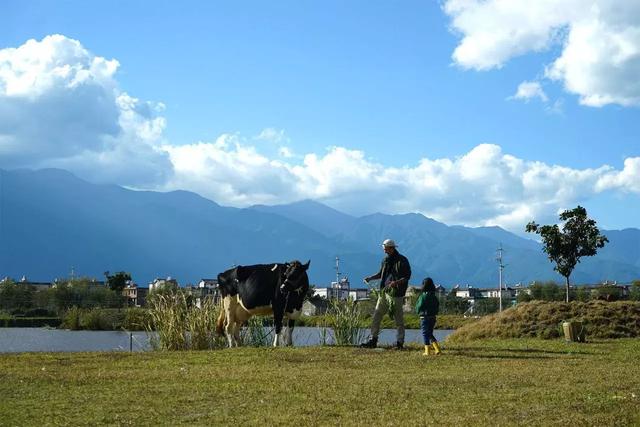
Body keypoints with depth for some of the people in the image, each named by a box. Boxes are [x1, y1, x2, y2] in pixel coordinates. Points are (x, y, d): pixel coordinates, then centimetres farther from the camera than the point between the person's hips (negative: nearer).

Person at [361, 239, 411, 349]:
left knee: (398, 318, -1)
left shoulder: (402, 260, -6)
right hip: (384, 292, 6)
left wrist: (396, 282, -24)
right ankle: (373, 340, 5)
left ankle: (400, 342, 6)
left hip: (396, 293, -6)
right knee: (376, 315, 1)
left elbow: (407, 276, -9)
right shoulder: (386, 260, 12)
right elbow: (381, 273, 23)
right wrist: (370, 278, 7)